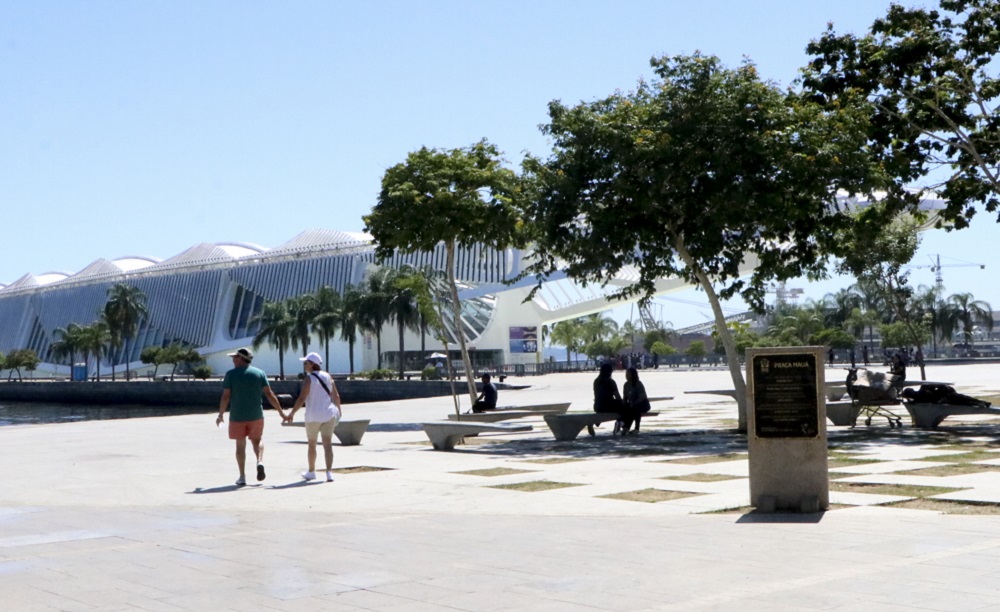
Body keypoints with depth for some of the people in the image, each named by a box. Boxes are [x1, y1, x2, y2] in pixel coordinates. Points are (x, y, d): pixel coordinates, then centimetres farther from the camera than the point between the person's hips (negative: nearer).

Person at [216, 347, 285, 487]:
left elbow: (225, 397, -6)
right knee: (257, 441, 18)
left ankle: (242, 477, 7)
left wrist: (220, 415, 5)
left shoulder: (231, 374, -5)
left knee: (240, 445, 8)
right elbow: (269, 394, -3)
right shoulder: (259, 373, 0)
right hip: (256, 415, 2)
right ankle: (260, 462, -9)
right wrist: (281, 412, 2)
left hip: (237, 416, -1)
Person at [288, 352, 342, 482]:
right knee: (327, 444, -1)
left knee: (312, 444, 15)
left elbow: (301, 399, -17)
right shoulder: (327, 376, 5)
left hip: (313, 416, -4)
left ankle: (311, 471, 28)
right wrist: (338, 409, 23)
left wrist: (292, 413, -10)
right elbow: (336, 395, 8)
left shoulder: (309, 379, -12)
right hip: (329, 414, 4)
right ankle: (329, 472, -14)